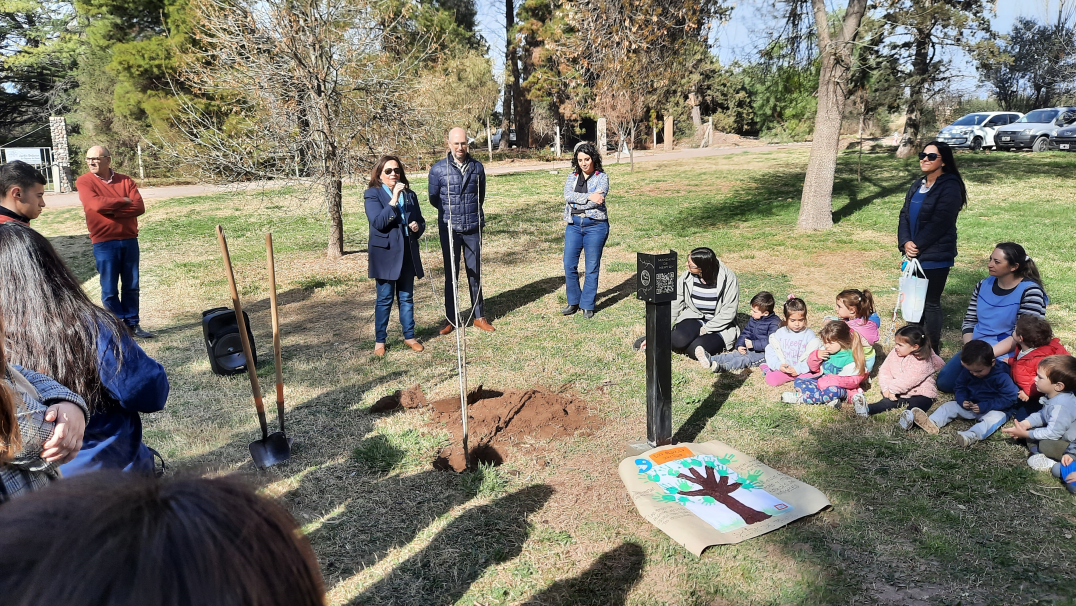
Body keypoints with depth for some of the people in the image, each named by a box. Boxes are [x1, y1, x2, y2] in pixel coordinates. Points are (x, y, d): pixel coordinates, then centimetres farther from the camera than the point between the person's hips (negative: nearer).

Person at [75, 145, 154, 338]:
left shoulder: (125, 181, 5)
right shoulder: (84, 182, -1)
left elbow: (139, 207, -6)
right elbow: (96, 204, -17)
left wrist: (112, 211, -14)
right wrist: (123, 201, -5)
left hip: (129, 240, 3)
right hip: (104, 243, -2)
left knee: (131, 286, 8)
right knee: (110, 290, 2)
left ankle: (133, 324, 18)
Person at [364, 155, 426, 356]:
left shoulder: (409, 194, 11)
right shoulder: (373, 194, -3)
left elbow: (420, 221, 18)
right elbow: (378, 222, -18)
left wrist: (417, 227, -5)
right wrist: (394, 199, -23)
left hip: (408, 254, 4)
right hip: (385, 254, -4)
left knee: (406, 298, 12)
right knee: (385, 299, 1)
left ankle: (409, 336, 22)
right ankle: (379, 340, 12)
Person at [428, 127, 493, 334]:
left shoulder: (477, 167, 3)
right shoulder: (438, 169, -4)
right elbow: (434, 199, 7)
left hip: (473, 229, 2)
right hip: (449, 230, -1)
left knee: (475, 273, 8)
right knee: (451, 274, 5)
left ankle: (479, 317, 18)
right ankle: (451, 319, 13)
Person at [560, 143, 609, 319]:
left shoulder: (602, 177, 2)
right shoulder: (572, 177, 12)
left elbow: (599, 197, -14)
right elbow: (568, 196, -6)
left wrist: (577, 201, -9)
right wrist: (589, 197, -17)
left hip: (595, 225, -3)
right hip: (573, 225, 3)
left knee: (592, 268, 1)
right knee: (569, 265, 1)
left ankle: (588, 305, 12)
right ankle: (573, 302, 17)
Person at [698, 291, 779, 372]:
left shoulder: (774, 323, -13)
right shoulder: (753, 319, 12)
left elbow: (769, 342, -21)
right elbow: (746, 333, 17)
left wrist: (753, 344, -25)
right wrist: (740, 345, -1)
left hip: (763, 352, -8)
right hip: (751, 348, 8)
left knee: (745, 359, -32)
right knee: (734, 355, -13)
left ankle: (722, 367, -57)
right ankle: (710, 359, -34)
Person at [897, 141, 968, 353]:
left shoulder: (949, 188, -11)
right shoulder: (917, 186, 12)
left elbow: (939, 223, -18)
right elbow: (905, 215, 7)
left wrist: (917, 246, -15)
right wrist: (905, 242, -8)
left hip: (936, 257, -7)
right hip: (914, 255, 7)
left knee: (931, 303, 1)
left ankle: (933, 350, 14)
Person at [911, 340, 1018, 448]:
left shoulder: (1001, 377, -21)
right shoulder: (967, 371, -6)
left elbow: (1009, 398, -19)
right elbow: (960, 387, 9)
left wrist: (984, 406, -26)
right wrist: (962, 400, -13)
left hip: (994, 409, -6)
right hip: (970, 405, 6)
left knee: (995, 418, -35)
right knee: (949, 405, -7)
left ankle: (971, 436, -60)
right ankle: (932, 423, -31)